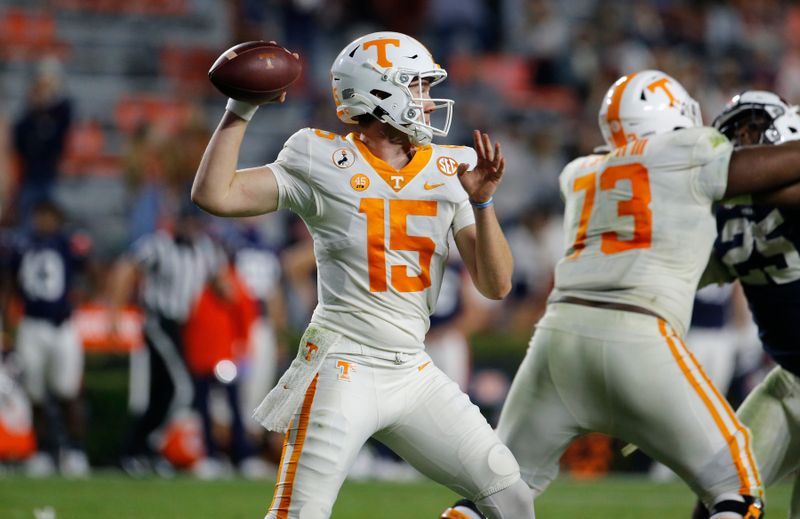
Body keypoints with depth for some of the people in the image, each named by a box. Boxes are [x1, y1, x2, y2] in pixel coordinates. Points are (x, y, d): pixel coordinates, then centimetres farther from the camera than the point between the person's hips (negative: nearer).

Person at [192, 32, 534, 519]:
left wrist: (482, 202, -12)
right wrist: (241, 109, -12)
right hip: (343, 370, -5)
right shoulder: (325, 164, -4)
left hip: (415, 375, 5)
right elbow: (214, 195, -10)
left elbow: (495, 285, 2)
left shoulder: (447, 172, 7)